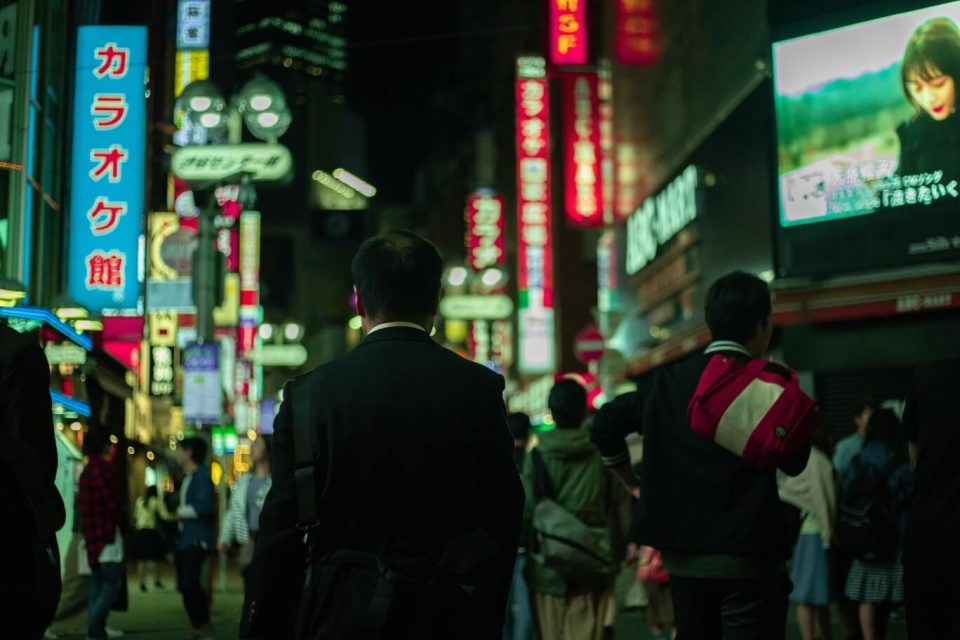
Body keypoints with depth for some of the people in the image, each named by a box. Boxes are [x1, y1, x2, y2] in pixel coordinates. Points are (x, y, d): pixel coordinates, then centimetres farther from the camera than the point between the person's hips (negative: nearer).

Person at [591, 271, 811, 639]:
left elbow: (606, 425, 10)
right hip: (748, 553, -5)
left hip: (682, 551, 5)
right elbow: (794, 462, -3)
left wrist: (633, 484, 20)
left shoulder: (668, 377, 6)